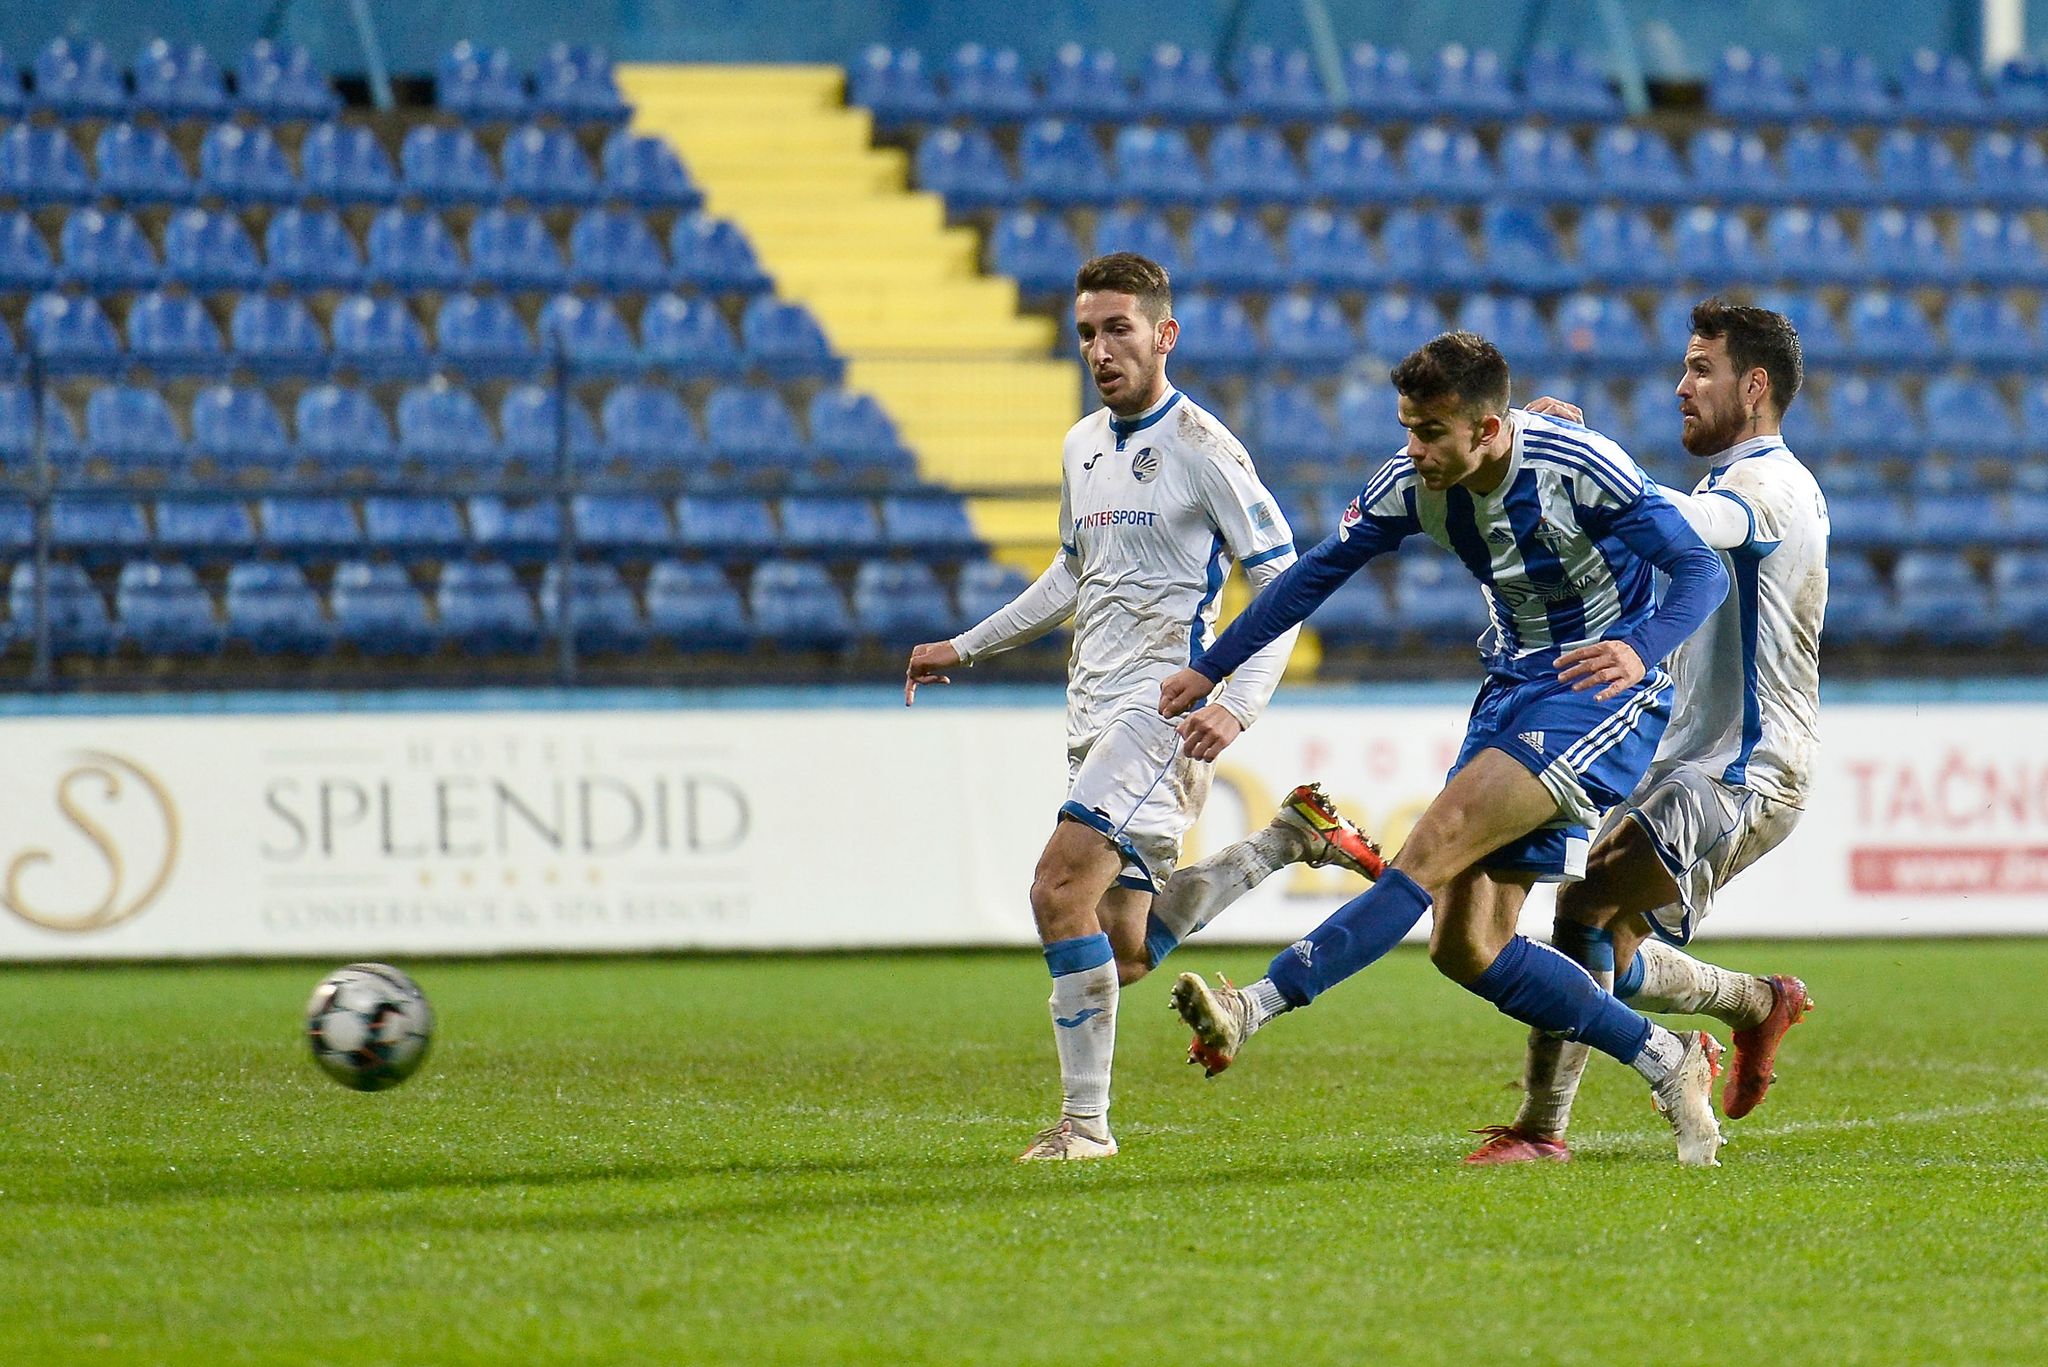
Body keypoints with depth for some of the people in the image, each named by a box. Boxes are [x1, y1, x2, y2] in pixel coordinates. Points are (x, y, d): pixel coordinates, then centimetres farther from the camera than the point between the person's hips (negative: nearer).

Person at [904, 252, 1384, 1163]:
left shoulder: (1202, 448, -9)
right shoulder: (1081, 447, 15)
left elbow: (1285, 584, -10)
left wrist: (1237, 706, -21)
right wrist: (963, 648, 30)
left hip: (1166, 706, -8)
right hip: (1096, 713, 8)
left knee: (1061, 889, -21)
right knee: (1123, 953, 6)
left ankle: (1085, 1120, -14)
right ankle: (1287, 839, 24)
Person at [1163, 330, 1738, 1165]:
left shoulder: (1579, 467, -21)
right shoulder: (1411, 486, -3)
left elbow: (1702, 572, -21)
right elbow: (1317, 573, 9)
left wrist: (1640, 651, -40)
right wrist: (1209, 670, 8)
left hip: (1602, 694, -7)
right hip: (1514, 689, 8)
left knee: (1433, 848, -25)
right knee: (1467, 947, -2)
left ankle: (1255, 1008, -31)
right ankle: (1670, 1066, 8)